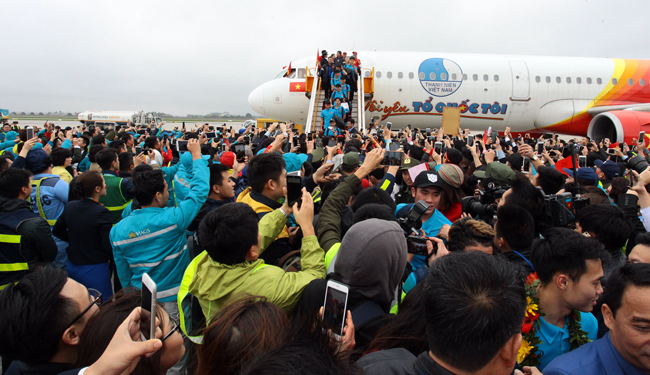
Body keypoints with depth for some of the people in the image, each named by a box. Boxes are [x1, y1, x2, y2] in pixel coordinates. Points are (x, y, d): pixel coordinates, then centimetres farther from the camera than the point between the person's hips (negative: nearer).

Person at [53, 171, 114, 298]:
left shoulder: (70, 207, -1)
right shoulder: (101, 212, -22)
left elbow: (57, 231, 14)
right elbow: (108, 245, -22)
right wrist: (111, 260, -4)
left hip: (72, 267, 7)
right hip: (95, 269, -7)